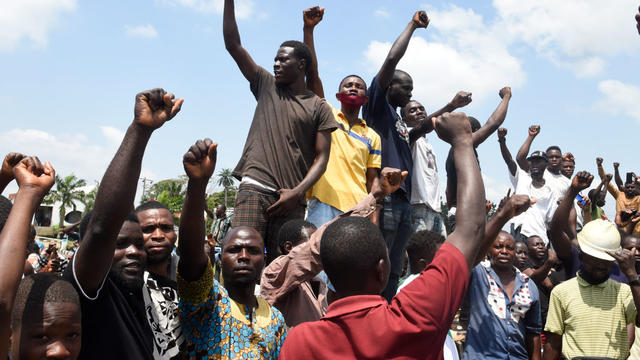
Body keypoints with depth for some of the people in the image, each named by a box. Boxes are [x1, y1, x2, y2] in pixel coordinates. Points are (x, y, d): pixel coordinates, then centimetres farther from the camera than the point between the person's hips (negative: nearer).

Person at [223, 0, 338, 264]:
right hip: (255, 189, 0)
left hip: (291, 200, 0)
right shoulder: (267, 86, 16)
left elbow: (322, 157, 3)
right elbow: (233, 44, 11)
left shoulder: (319, 108, 10)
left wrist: (296, 193, -10)